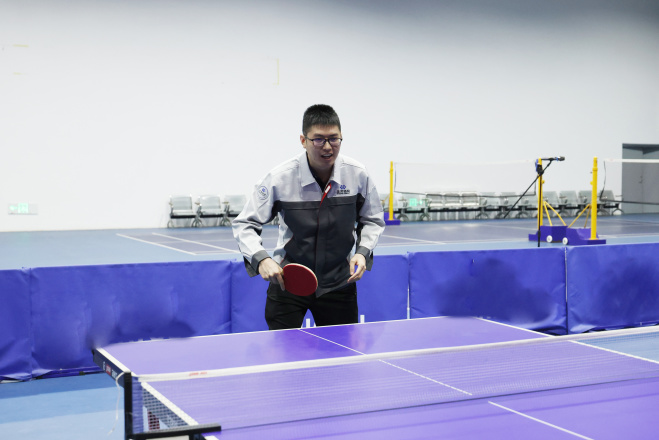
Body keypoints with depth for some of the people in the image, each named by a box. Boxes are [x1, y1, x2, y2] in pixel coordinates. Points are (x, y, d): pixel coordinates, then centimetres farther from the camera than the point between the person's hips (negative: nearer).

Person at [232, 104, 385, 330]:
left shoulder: (358, 175, -8)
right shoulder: (280, 178, -15)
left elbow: (372, 220, 9)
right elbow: (244, 224, -6)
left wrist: (363, 251, -9)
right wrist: (261, 258, -23)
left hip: (339, 283, 2)